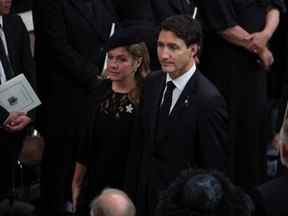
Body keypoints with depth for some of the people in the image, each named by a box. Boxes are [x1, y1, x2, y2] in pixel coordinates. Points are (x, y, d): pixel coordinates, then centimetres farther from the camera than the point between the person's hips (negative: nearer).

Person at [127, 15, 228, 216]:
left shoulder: (209, 100, -21)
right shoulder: (153, 82, 1)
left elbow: (214, 167, -16)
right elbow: (139, 145, 9)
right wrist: (132, 194, 9)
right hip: (146, 197, 6)